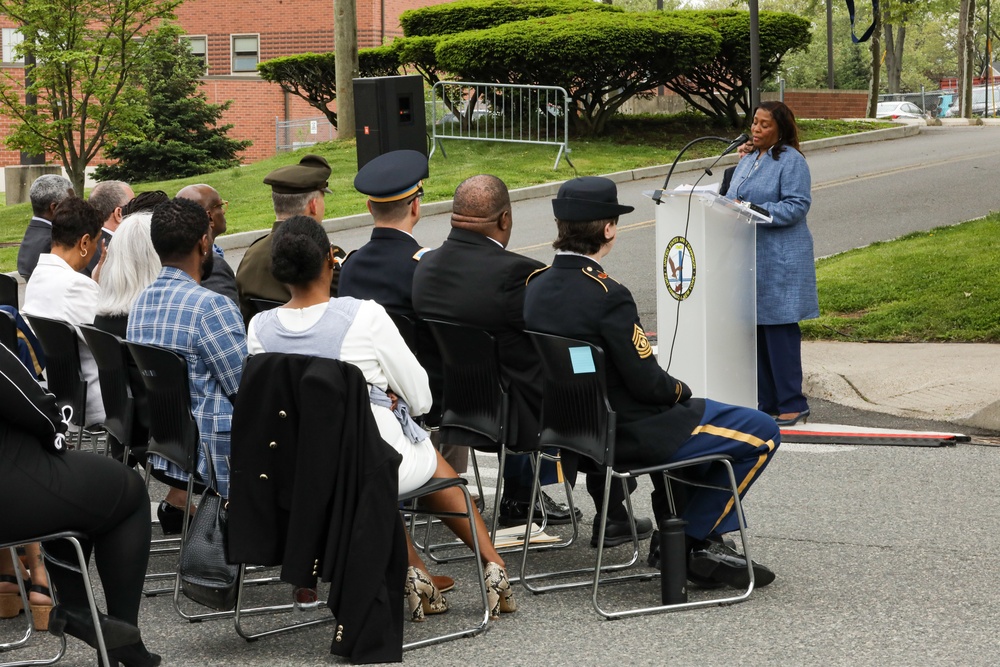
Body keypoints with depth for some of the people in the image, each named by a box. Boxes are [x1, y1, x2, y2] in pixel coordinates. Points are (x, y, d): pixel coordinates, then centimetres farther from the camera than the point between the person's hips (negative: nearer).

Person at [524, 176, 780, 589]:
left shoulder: (535, 285, 0)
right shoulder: (607, 296, -25)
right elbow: (647, 383, -21)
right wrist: (679, 389, 1)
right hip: (627, 436, -9)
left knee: (681, 414, 35)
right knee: (762, 434, -1)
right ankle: (696, 541, 8)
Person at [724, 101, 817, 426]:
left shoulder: (791, 161, -7)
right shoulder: (748, 160, 17)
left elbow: (797, 205, -15)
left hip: (779, 260, -8)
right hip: (749, 257, 8)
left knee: (779, 329, -7)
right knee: (757, 330, 8)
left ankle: (792, 405, -1)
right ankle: (767, 402, 15)